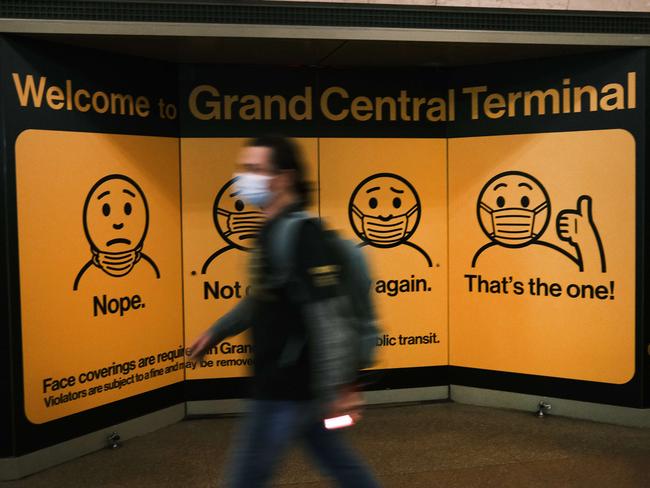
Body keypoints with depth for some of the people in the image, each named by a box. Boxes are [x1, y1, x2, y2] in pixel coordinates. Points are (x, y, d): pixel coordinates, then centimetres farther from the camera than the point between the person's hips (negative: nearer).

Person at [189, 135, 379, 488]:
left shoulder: (299, 234, -21)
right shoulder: (273, 230, 9)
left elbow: (326, 317, -25)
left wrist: (336, 389, -25)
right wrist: (217, 331, 22)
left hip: (287, 388, -9)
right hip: (291, 383, 9)